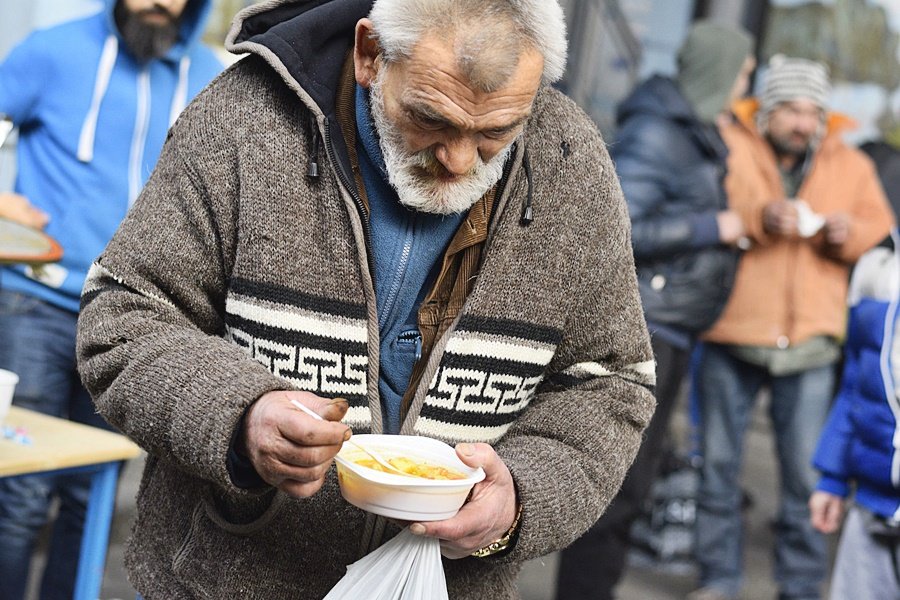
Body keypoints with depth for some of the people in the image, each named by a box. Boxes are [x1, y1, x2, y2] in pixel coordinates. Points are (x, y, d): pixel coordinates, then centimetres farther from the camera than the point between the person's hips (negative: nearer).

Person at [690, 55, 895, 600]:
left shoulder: (852, 166, 11)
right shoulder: (728, 147, 1)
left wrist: (851, 233, -8)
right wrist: (759, 218, -24)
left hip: (810, 346, 1)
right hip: (730, 336, -1)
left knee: (807, 475, 3)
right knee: (719, 463, 8)